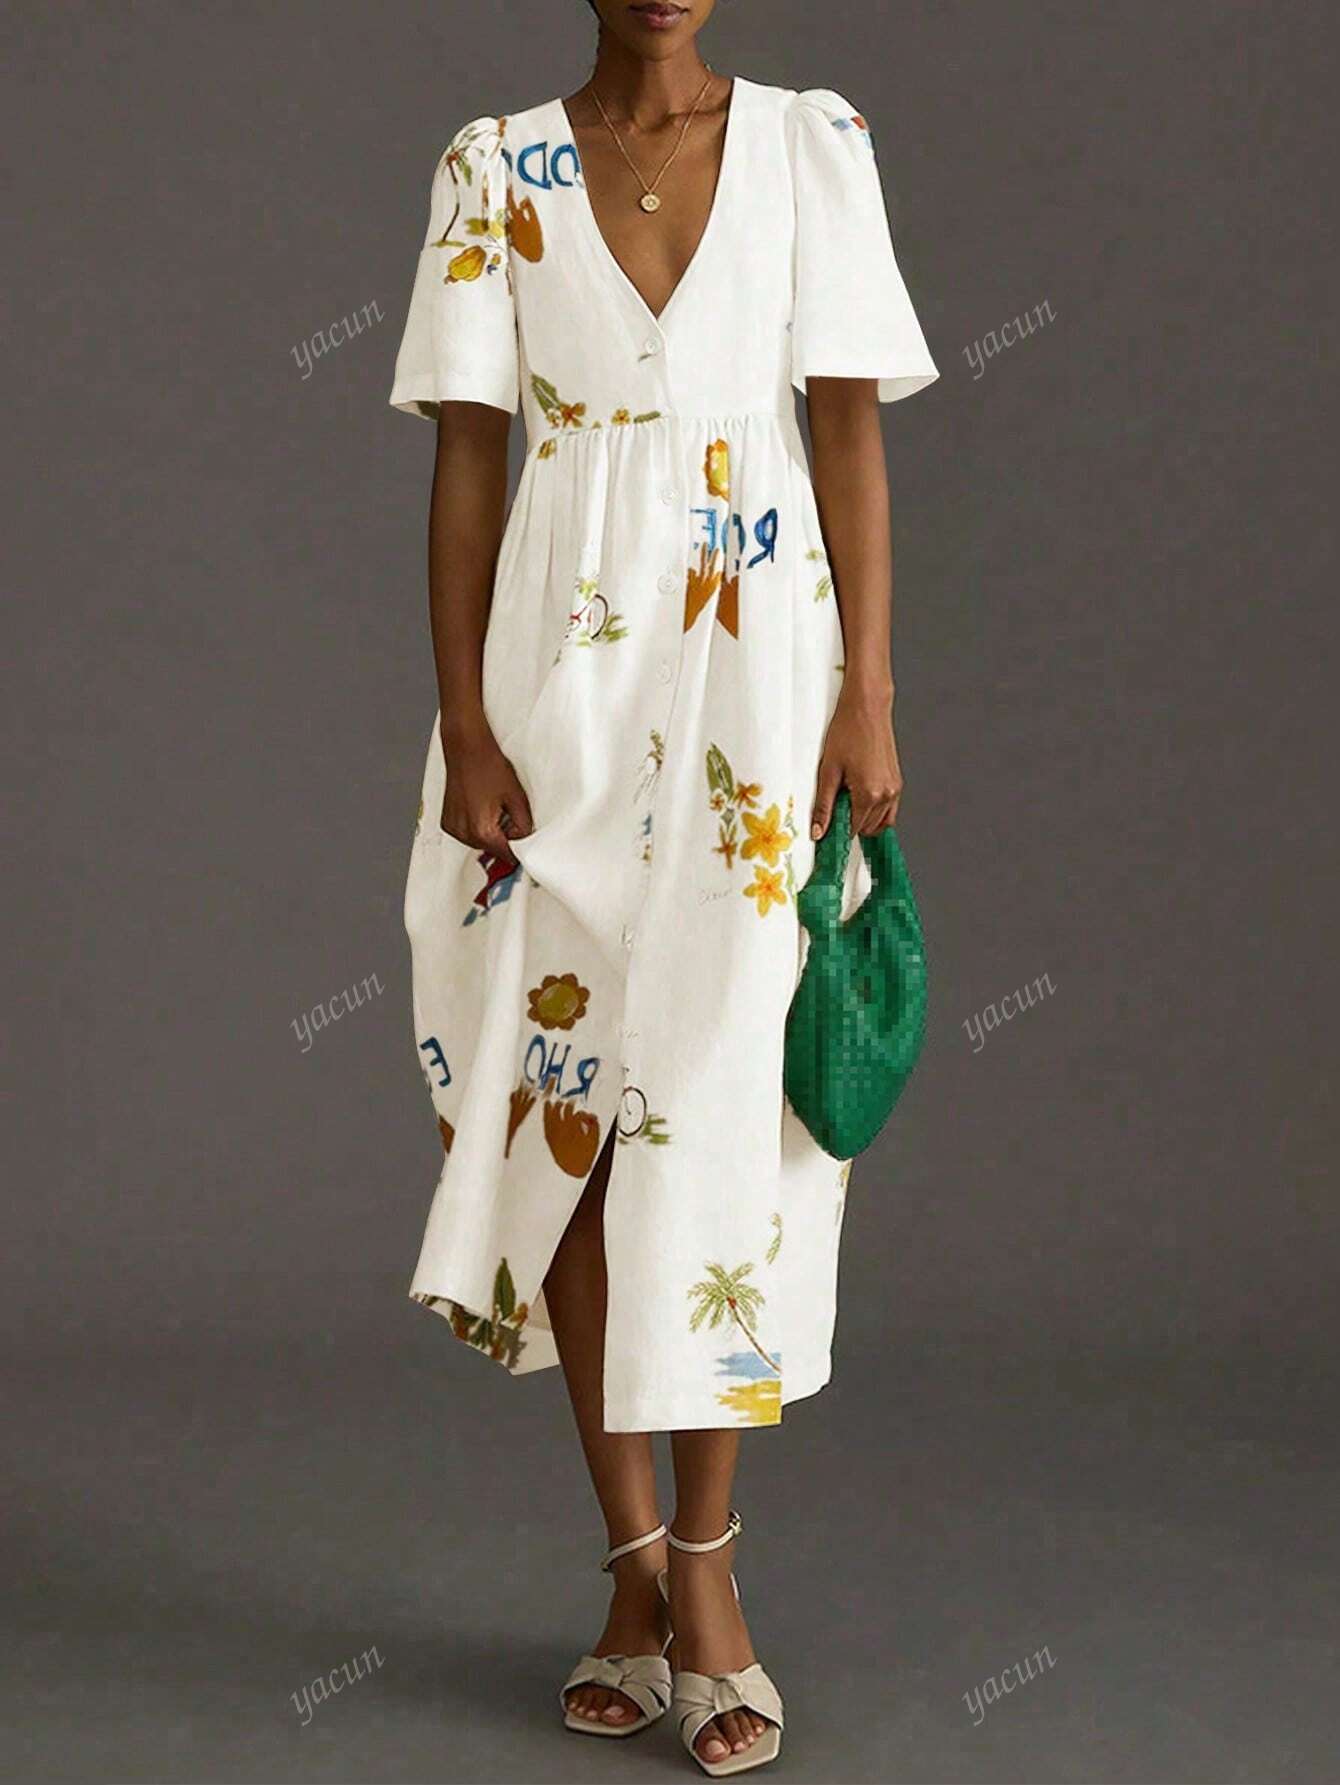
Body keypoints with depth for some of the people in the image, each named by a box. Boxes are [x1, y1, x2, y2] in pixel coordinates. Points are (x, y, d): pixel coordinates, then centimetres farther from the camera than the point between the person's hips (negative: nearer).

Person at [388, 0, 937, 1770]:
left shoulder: (813, 145, 6)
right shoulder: (495, 167, 7)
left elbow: (852, 434, 3)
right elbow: (467, 460, 4)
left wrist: (870, 698, -4)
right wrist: (466, 725, -3)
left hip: (757, 664, -1)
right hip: (565, 670, 1)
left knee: (721, 1097, -4)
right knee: (572, 1096, 1)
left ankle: (695, 1564, 7)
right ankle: (648, 1569, 13)